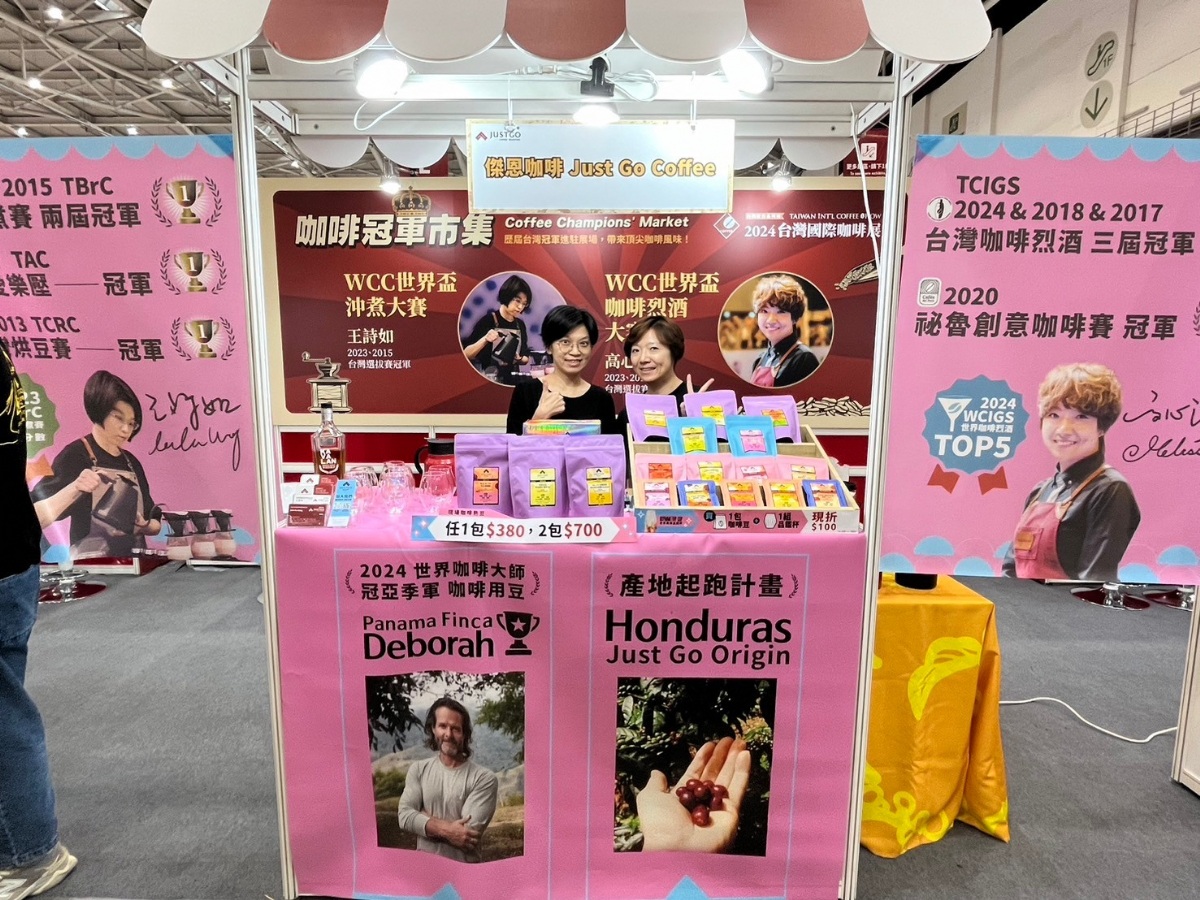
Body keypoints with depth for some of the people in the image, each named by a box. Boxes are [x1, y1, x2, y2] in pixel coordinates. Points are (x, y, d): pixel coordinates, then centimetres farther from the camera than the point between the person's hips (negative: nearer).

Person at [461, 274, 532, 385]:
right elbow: (467, 354, -11)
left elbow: (526, 357, 16)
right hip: (487, 381, -5)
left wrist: (519, 359, -5)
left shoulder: (520, 325, 5)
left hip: (511, 380, 5)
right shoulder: (488, 320, -10)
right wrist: (484, 340, -25)